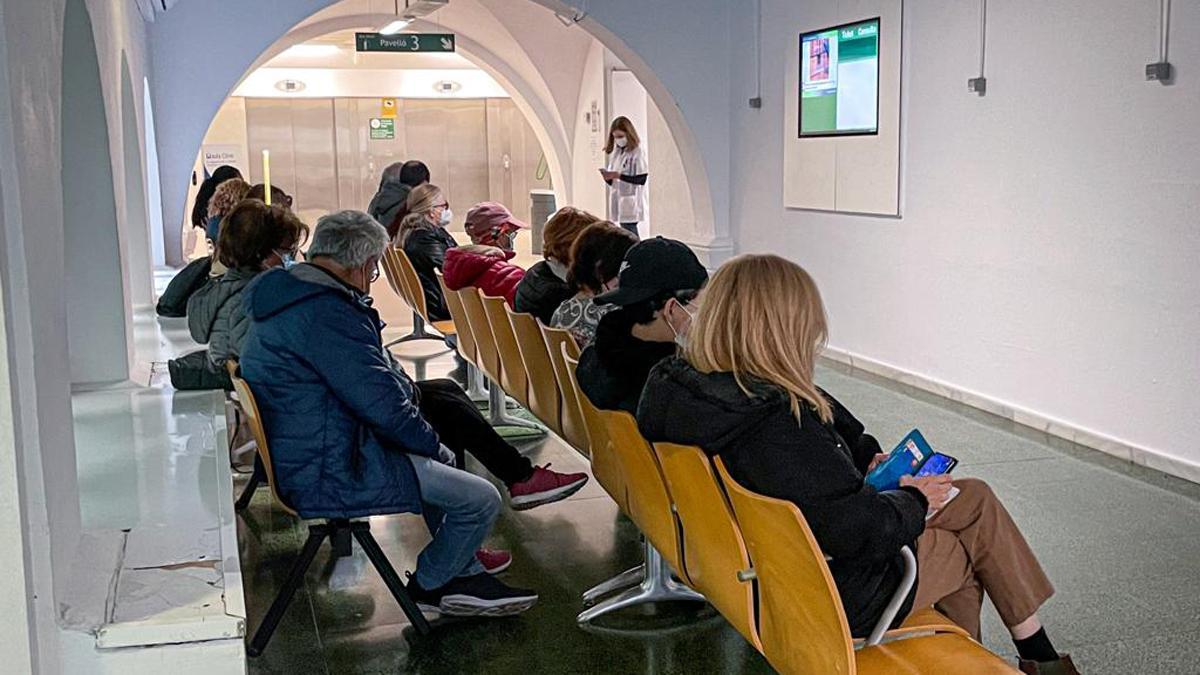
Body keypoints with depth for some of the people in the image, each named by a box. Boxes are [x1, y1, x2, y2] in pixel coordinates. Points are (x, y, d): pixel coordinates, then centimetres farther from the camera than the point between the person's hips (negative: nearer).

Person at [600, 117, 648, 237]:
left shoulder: (637, 152, -9)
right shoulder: (616, 152, 12)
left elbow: (641, 179, -15)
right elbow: (613, 181, 14)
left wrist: (618, 175, -18)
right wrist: (608, 176, -9)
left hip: (631, 203, -7)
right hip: (619, 201, 7)